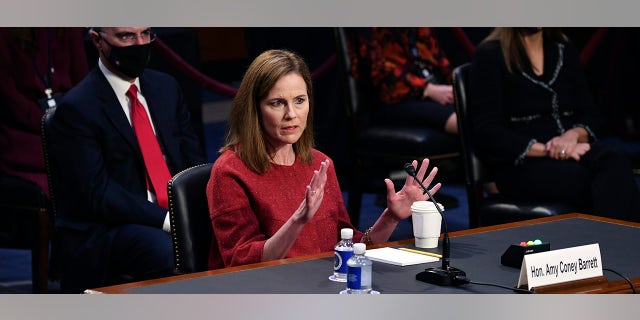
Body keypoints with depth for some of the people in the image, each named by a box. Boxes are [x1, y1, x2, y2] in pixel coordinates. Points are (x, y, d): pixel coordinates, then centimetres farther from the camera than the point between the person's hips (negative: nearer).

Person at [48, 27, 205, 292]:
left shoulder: (165, 87, 15)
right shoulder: (76, 109, -6)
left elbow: (193, 158, 15)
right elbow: (98, 194, -13)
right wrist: (167, 220, -22)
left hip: (178, 217, 6)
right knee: (171, 255, -36)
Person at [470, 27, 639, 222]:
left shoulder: (565, 51, 18)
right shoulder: (490, 55, 2)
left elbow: (592, 118, 15)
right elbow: (486, 134, -6)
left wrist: (574, 134, -10)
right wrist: (546, 150, -16)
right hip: (522, 166, -5)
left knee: (616, 162, -31)